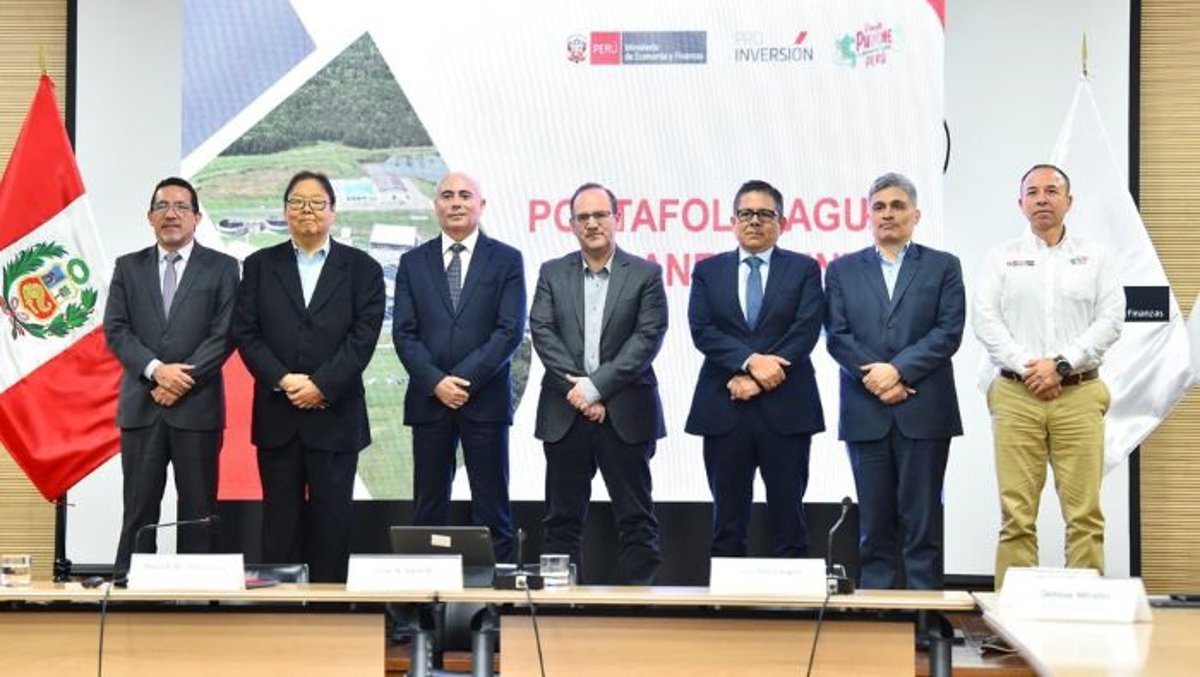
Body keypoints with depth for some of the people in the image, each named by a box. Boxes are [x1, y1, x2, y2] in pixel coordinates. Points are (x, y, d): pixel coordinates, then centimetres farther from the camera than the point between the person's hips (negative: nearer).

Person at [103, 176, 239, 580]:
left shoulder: (221, 268, 5)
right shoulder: (128, 267, 12)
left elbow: (224, 334, -3)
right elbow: (116, 330, 3)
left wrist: (183, 379, -13)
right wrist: (156, 369, -12)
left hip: (197, 406, -1)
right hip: (141, 406, 2)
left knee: (198, 511, 2)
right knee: (138, 508, 3)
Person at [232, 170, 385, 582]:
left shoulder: (361, 269, 5)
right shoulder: (260, 266, 10)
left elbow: (363, 336, -4)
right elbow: (245, 333, 2)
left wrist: (321, 386, -13)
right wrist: (284, 380, -11)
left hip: (335, 415, -1)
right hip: (277, 415, 1)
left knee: (332, 517, 2)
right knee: (280, 518, 4)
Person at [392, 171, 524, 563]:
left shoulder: (506, 260, 4)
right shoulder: (413, 262, 10)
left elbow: (510, 330, -5)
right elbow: (403, 333, 3)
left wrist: (466, 380, -12)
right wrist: (436, 382, -10)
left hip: (485, 398, -2)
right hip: (428, 399, 2)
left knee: (493, 509, 1)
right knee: (429, 508, 5)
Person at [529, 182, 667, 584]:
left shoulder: (645, 275, 2)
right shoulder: (552, 274, 9)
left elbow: (647, 338, -7)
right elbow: (543, 333, -1)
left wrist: (596, 387, -15)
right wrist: (575, 388, -13)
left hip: (625, 414, -2)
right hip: (565, 414, 2)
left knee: (636, 518, 1)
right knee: (563, 519, 6)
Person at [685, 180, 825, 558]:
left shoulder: (804, 270, 7)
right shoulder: (708, 271, 11)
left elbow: (805, 331, -5)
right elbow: (702, 330, -2)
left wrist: (756, 379, -13)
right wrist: (751, 360, -16)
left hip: (785, 408, -1)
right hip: (724, 410, 1)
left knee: (788, 519, 1)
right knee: (727, 522, 6)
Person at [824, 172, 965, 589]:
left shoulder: (943, 267, 8)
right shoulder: (843, 270, 12)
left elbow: (948, 333, -2)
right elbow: (837, 336, 3)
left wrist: (897, 370, -13)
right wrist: (875, 379, -10)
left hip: (924, 412, -1)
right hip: (866, 412, 2)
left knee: (921, 521, -1)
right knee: (875, 523, 5)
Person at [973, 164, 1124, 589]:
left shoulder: (1095, 257, 11)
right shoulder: (1002, 258, 11)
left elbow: (1110, 320, 2)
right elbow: (986, 320, 2)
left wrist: (1061, 365, -9)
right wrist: (1027, 367, -10)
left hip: (1079, 394, 0)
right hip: (1016, 395, 0)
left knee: (1084, 512, -4)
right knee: (1016, 514, -2)